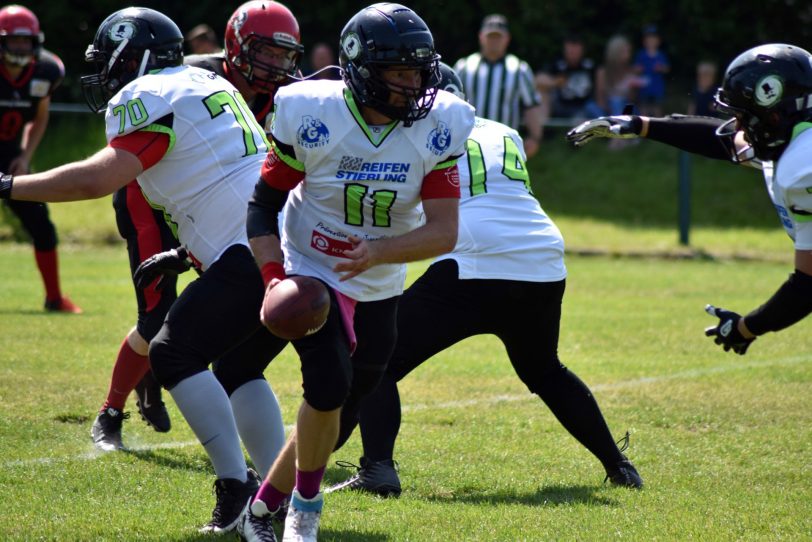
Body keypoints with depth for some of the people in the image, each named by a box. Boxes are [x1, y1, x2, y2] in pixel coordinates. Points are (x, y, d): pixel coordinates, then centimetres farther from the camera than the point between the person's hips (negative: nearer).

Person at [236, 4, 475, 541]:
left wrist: (379, 251, -36)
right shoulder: (312, 116, -18)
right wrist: (274, 279, -22)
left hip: (378, 289, 3)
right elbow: (263, 205, -8)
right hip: (312, 273, -3)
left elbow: (444, 232, -18)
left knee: (340, 415, 7)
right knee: (329, 386, -21)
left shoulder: (437, 128, -14)